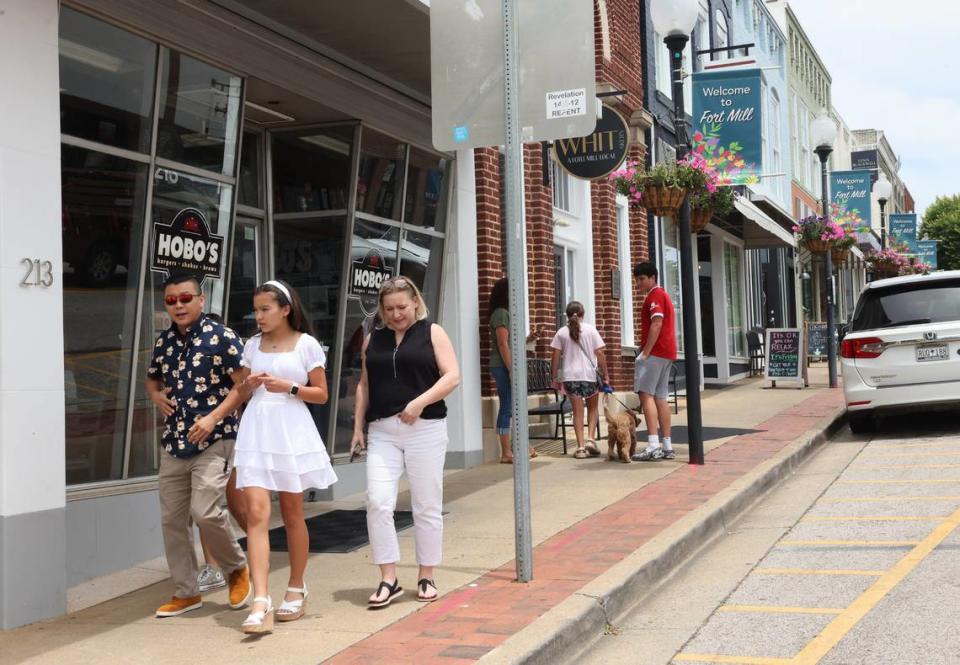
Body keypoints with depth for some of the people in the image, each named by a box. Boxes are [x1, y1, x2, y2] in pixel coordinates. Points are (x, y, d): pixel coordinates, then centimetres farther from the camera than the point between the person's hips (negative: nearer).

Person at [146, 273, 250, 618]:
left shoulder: (221, 337, -8)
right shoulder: (164, 342, 10)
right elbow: (151, 377, 28)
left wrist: (215, 417, -18)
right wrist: (155, 394, 5)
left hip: (213, 441, -6)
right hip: (174, 443, 6)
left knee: (205, 511, -16)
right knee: (172, 518, 7)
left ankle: (237, 568, 11)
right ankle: (186, 592, 20)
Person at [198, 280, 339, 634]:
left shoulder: (306, 344, -1)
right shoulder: (253, 345, 10)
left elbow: (321, 394, 0)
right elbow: (239, 391, 16)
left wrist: (288, 387, -15)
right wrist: (212, 417, -1)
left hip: (291, 432, -2)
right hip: (256, 432, 3)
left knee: (292, 513, 9)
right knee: (256, 514, -10)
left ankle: (296, 589, 27)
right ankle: (261, 602, -16)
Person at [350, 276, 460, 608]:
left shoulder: (432, 332, 4)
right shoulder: (373, 339, 14)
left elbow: (452, 376, -4)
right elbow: (364, 385, 17)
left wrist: (420, 401, -16)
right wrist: (358, 427, 9)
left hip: (425, 428, -3)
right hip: (382, 432, 3)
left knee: (426, 506, 3)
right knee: (378, 503, -9)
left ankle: (426, 577, 16)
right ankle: (388, 578, -1)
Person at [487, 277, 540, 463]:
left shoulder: (506, 313, 18)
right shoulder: (501, 313, -11)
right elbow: (503, 345, -18)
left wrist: (529, 338, 7)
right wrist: (511, 370, -21)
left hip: (509, 366, 10)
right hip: (504, 366, -10)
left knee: (515, 407, 14)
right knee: (507, 408, -7)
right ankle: (506, 453, -4)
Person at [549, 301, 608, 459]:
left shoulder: (562, 332, 4)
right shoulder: (590, 329, 2)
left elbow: (555, 357, 2)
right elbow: (600, 354, -1)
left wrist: (555, 377, 10)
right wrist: (605, 375, 5)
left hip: (570, 376, 1)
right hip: (590, 375, -1)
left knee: (577, 411, 6)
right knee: (593, 408, 17)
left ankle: (580, 447, 1)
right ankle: (590, 439, 0)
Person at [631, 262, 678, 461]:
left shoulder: (655, 295, -7)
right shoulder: (663, 294, 24)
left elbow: (656, 324, -18)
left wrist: (645, 353, -20)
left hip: (655, 353, -10)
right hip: (667, 353, 10)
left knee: (646, 394, -14)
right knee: (660, 397, 9)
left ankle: (653, 445, -24)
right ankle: (667, 447, 8)